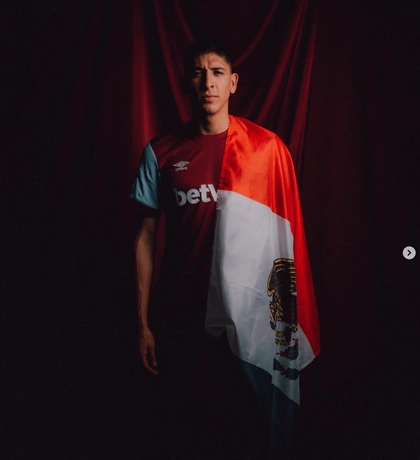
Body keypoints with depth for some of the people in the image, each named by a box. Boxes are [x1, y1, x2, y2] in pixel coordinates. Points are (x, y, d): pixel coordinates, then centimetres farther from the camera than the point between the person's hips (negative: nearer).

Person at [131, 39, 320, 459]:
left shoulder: (267, 147, -1)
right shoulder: (161, 152, 2)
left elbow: (287, 233, 2)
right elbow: (146, 237, 3)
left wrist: (291, 315, -3)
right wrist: (143, 322, 1)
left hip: (250, 314, 0)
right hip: (180, 315, 1)